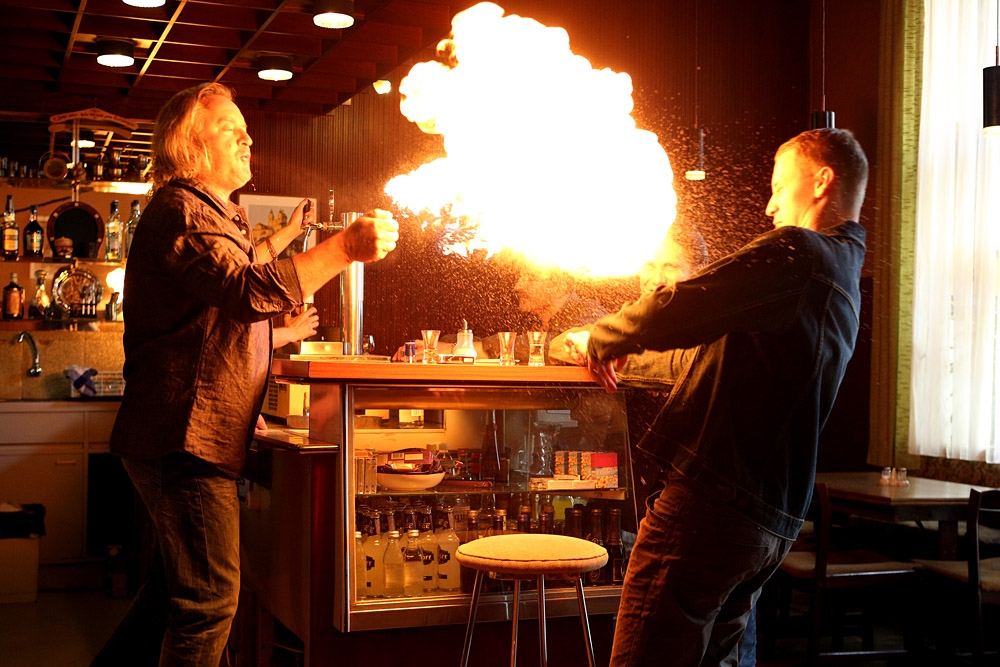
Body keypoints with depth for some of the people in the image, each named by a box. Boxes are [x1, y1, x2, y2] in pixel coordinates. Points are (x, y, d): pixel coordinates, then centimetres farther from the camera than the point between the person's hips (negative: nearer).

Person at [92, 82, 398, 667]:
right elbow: (252, 290, -28)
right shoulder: (181, 211, -12)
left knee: (177, 586, 18)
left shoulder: (219, 216, 24)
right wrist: (345, 247, -27)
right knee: (209, 598, -8)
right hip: (187, 438, -11)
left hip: (202, 436, 11)